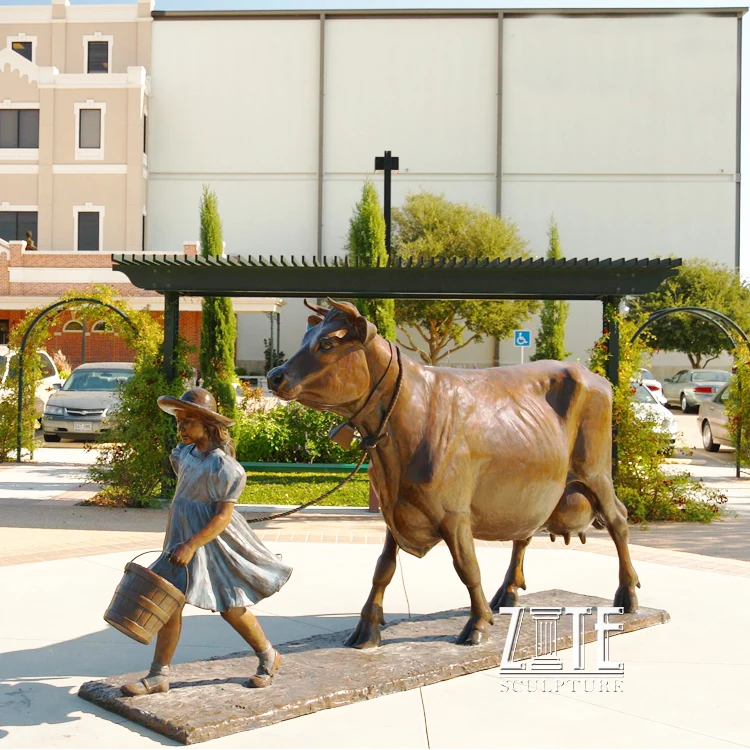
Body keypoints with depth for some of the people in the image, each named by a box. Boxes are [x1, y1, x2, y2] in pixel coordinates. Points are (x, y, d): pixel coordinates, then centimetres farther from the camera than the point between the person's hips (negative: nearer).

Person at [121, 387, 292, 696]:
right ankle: (159, 675, 9)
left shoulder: (222, 465, -19)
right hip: (182, 534, 7)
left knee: (231, 607, 5)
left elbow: (223, 516, -21)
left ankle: (269, 658, 27)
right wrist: (171, 539, 19)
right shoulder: (184, 454, 4)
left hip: (214, 539, -7)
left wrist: (191, 545, -26)